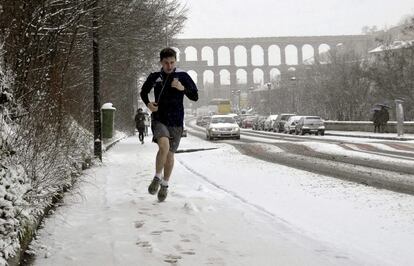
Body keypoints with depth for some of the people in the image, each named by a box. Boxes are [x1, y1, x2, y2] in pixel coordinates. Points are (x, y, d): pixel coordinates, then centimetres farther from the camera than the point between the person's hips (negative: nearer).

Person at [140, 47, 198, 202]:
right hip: (159, 119, -1)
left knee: (170, 154, 8)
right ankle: (157, 177, -4)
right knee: (164, 146, -26)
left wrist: (182, 88, -17)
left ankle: (165, 185, 29)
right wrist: (148, 104, 0)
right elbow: (143, 92, 19)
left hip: (176, 122, 1)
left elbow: (195, 97, -1)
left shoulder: (183, 76, 0)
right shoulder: (154, 77, 3)